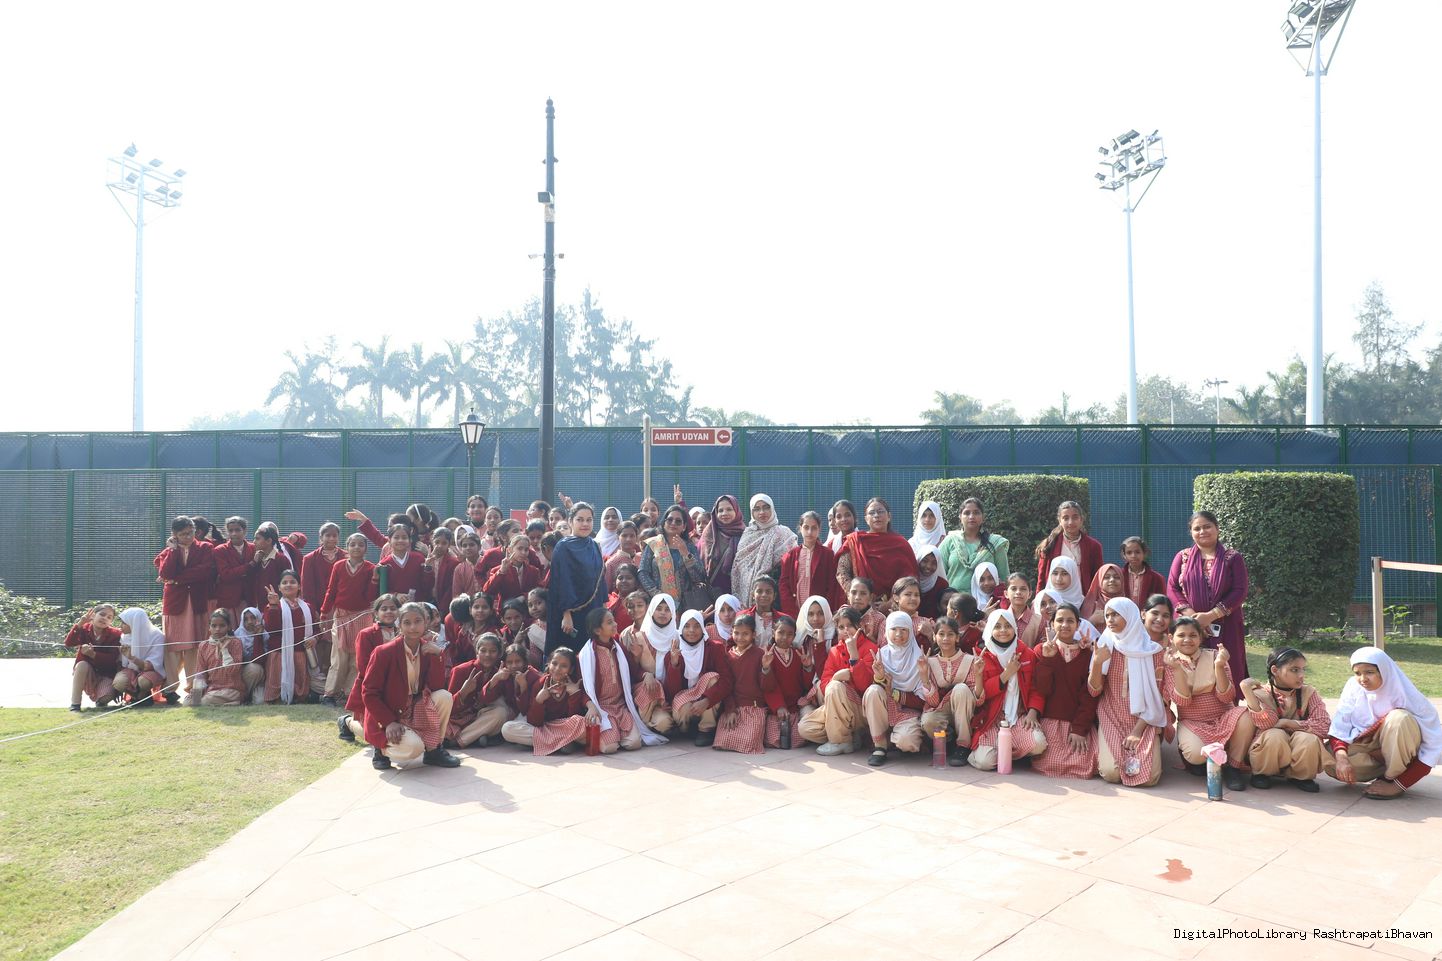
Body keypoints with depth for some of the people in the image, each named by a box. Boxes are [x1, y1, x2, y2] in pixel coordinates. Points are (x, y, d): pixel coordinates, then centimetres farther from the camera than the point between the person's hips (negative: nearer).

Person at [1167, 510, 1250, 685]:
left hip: (1225, 630, -1)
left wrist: (1210, 615, -14)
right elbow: (1172, 588, 4)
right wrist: (1191, 615, -12)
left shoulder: (1232, 558, 4)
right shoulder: (1182, 557, 9)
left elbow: (1240, 591, -5)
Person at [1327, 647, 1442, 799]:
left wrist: (1398, 785, -24)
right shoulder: (1353, 687, -14)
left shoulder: (1405, 694, -23)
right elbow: (1339, 727, -13)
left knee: (1399, 718, -32)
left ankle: (1393, 778, -13)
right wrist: (1341, 757, -35)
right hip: (1367, 745, 3)